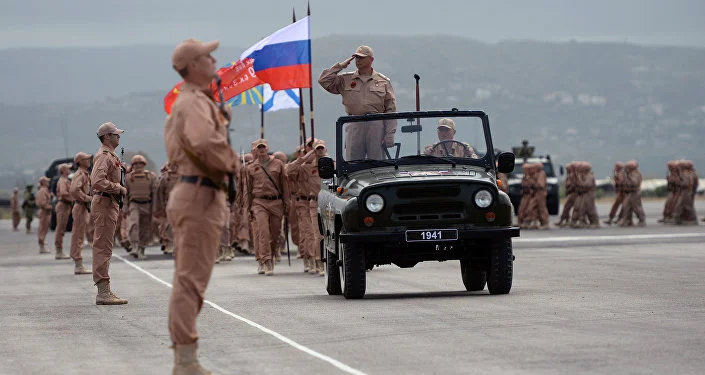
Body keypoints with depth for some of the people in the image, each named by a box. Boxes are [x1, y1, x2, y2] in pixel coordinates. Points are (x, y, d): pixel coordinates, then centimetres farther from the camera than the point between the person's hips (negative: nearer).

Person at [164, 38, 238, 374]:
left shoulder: (188, 102, 20)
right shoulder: (195, 103, -14)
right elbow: (204, 142, -32)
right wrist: (231, 162, -15)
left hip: (192, 193, 11)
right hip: (200, 194, -11)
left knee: (188, 277, 14)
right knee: (191, 277, -10)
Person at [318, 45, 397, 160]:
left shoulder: (384, 81, 9)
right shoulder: (345, 80, 12)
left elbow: (391, 109, 5)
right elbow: (323, 80, 2)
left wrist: (390, 134, -4)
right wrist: (341, 66, 3)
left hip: (377, 125, -1)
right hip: (354, 125, 1)